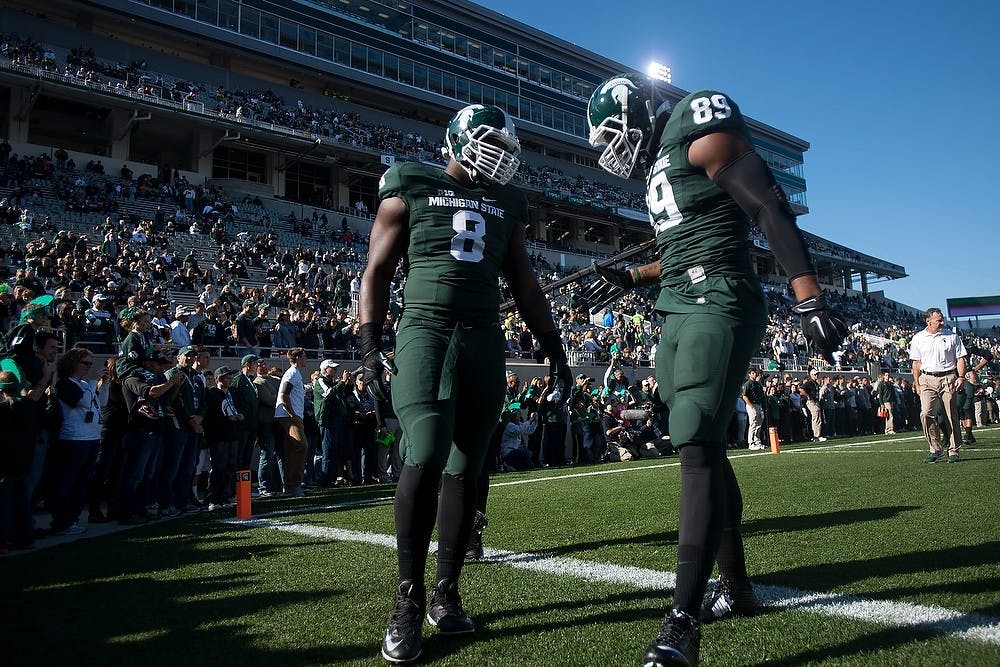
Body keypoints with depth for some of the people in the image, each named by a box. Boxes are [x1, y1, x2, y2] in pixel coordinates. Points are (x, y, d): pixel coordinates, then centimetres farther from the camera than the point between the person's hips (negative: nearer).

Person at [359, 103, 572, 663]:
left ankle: (446, 593, 15)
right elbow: (378, 273, 5)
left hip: (485, 341, 4)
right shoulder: (410, 190, 6)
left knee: (465, 469, 3)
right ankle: (409, 600, -5)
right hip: (426, 329, -4)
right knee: (425, 457, -19)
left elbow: (525, 287, 20)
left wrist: (554, 349, 15)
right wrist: (370, 346, -6)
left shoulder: (506, 204, 18)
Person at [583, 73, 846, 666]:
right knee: (705, 448, 11)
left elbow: (773, 211, -14)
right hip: (678, 314, 9)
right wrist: (632, 278, 32)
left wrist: (810, 300, -22)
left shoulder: (701, 138, -6)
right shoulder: (659, 163, 22)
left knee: (697, 444, -18)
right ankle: (737, 586, 24)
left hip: (718, 306, -9)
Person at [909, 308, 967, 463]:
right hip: (927, 379, 0)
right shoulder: (918, 338, 8)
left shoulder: (952, 336, 7)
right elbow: (916, 363, 12)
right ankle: (936, 449, -2)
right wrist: (917, 384, 6)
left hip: (948, 378, 0)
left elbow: (960, 358, 8)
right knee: (926, 414, -12)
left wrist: (961, 377, -5)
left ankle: (953, 451, 10)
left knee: (951, 416, 0)